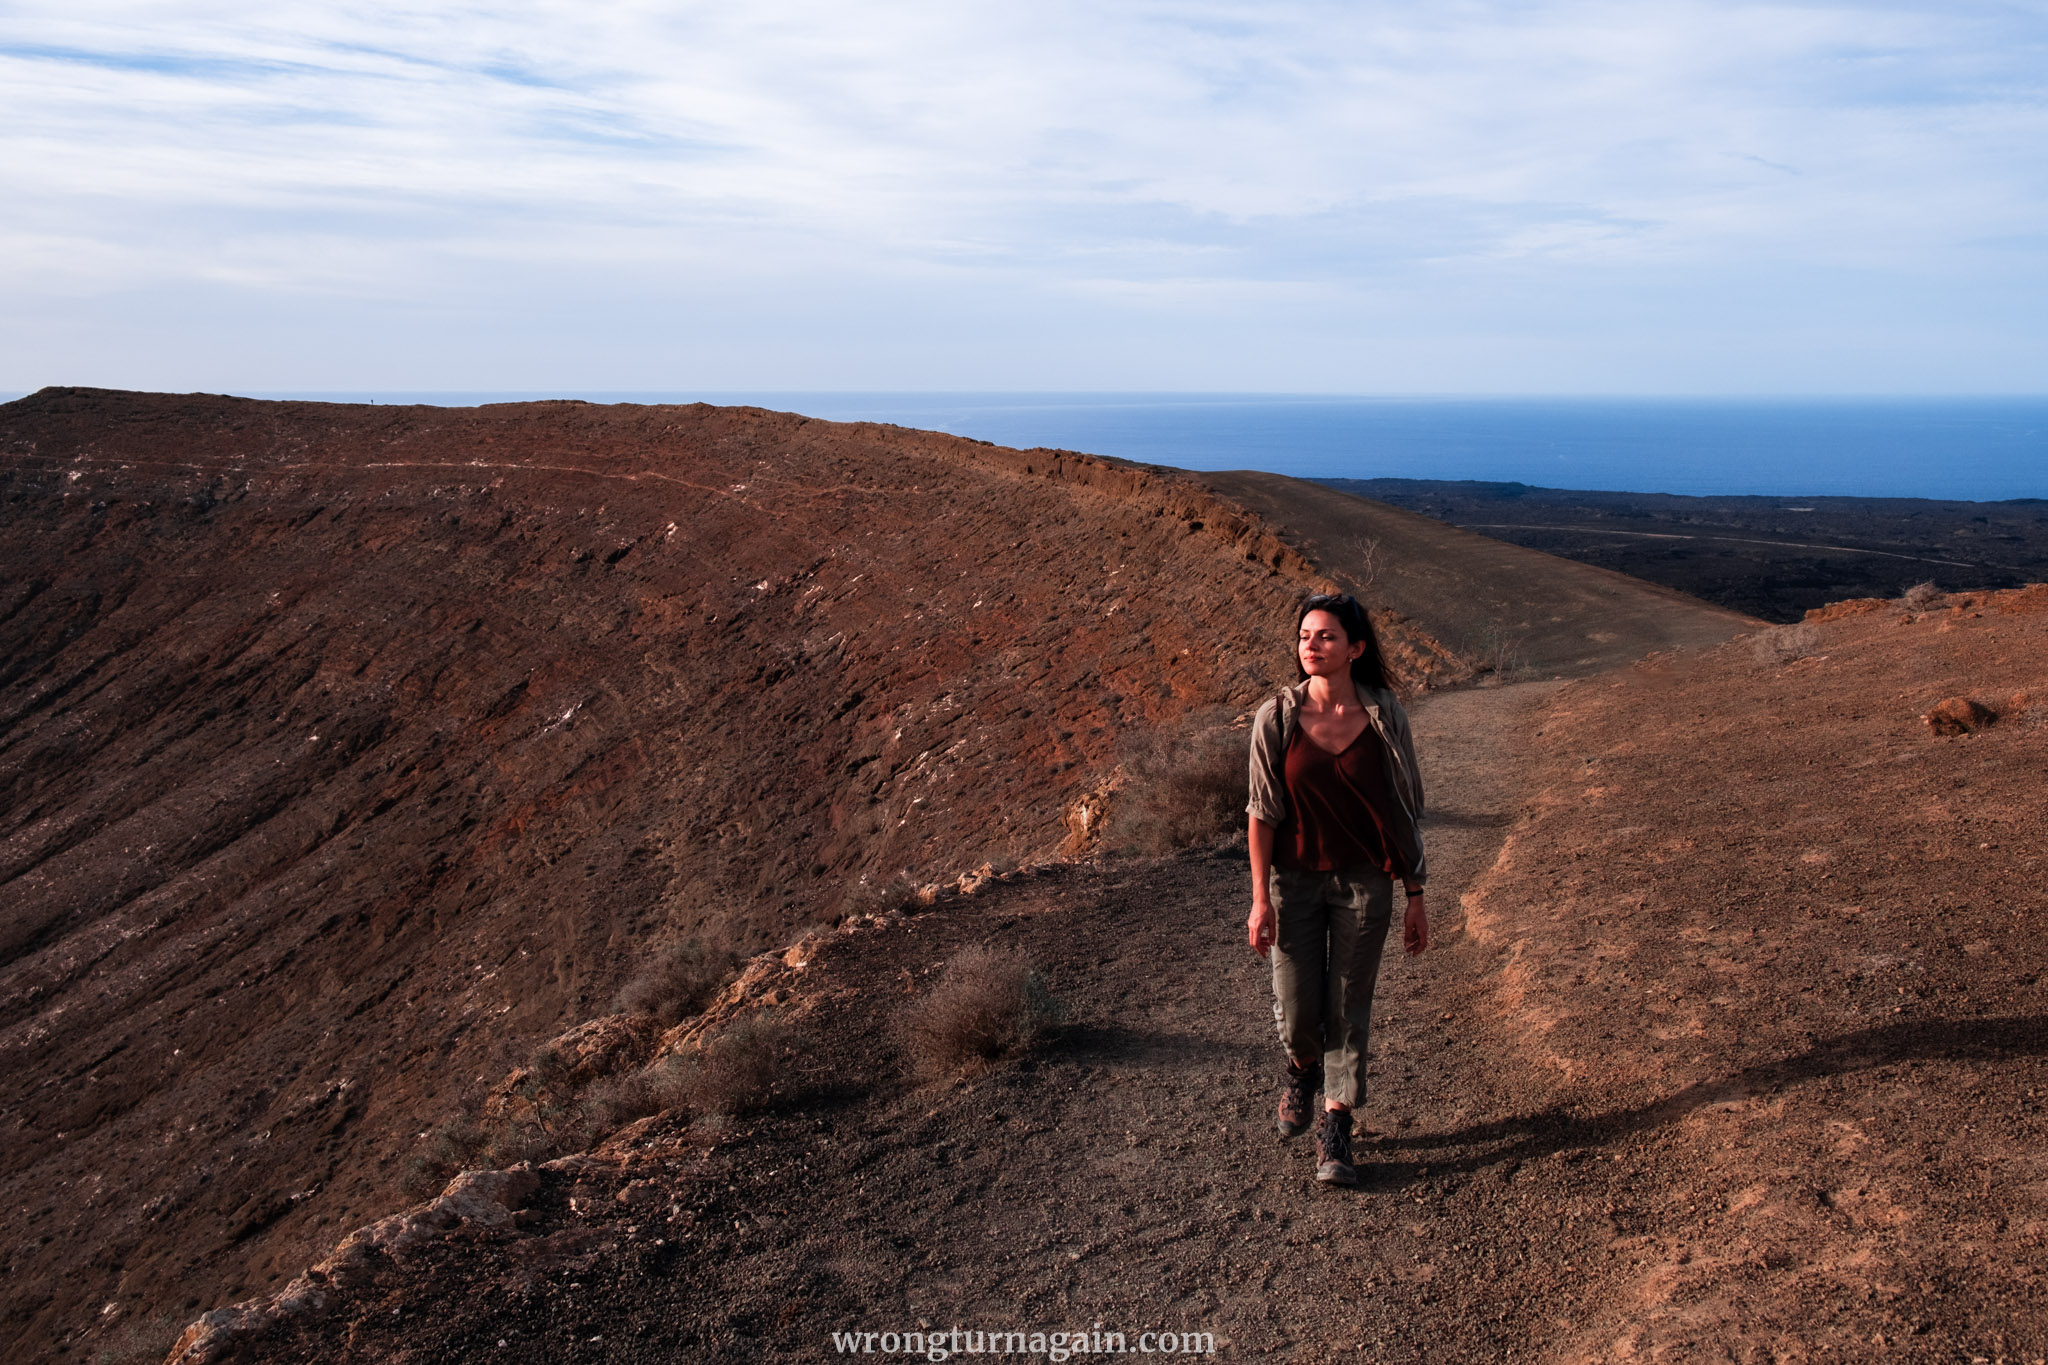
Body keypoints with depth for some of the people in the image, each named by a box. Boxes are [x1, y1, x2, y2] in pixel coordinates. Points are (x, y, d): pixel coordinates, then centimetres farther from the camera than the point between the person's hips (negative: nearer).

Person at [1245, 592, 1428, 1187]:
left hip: (1364, 884, 0)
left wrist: (1417, 895, 1)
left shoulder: (1384, 714, -7)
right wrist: (1260, 899, -7)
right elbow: (1262, 812, -5)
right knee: (1296, 1012, 5)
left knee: (1348, 1011, 5)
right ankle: (1302, 1070, 40)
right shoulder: (1277, 717, -8)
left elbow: (1406, 809, 0)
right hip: (1294, 880, 0)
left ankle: (1335, 1128, 21)